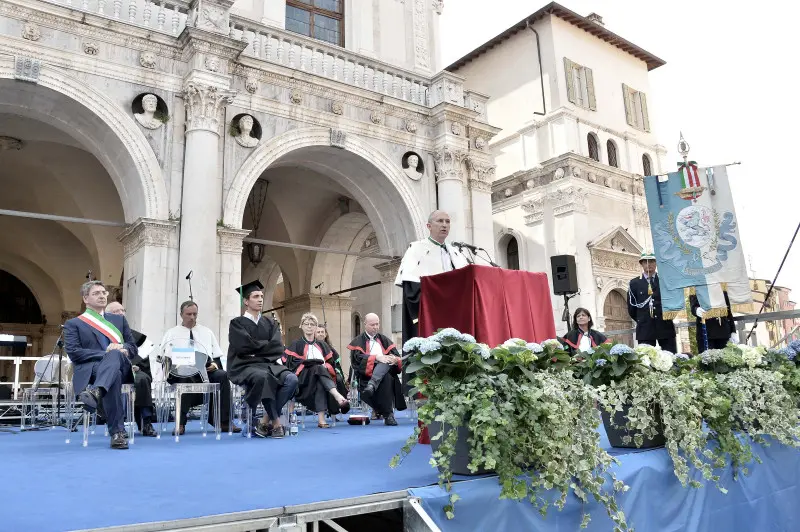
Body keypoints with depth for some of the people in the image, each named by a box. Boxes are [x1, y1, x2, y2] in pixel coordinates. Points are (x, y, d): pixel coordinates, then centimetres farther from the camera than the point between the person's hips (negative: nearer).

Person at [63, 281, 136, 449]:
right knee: (115, 376, -39)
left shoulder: (119, 320, 28)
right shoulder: (73, 324, 18)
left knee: (115, 354, -36)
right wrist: (104, 353, -14)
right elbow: (73, 353, 0)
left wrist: (122, 350, -7)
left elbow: (132, 347, 19)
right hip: (90, 369, -2)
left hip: (120, 366, 2)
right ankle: (117, 432, -42)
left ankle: (97, 393, -61)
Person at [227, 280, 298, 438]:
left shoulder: (270, 323, 17)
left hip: (269, 364, 4)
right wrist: (266, 345, 0)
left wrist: (256, 351, -9)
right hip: (245, 366, -4)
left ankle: (266, 421, -18)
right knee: (263, 377, -39)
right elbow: (245, 346, -12)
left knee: (292, 379, -26)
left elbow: (278, 348, 2)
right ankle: (276, 422, -26)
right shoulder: (237, 323, 5)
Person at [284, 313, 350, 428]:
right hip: (303, 378, -3)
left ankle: (321, 418, -44)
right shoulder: (296, 345, 14)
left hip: (323, 373, 3)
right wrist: (317, 364, -11)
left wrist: (325, 366, -7)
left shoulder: (322, 345, 25)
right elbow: (292, 363, -2)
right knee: (318, 369, -33)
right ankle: (338, 397, -52)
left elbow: (331, 362, 18)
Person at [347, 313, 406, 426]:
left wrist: (395, 359, -15)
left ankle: (372, 385, -57)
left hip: (386, 371, 3)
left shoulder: (384, 340, 26)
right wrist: (376, 357, -20)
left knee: (386, 363, -35)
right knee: (386, 378, -36)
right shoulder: (358, 341, 15)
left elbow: (396, 356, 11)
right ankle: (388, 415, -42)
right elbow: (359, 357, -6)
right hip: (366, 374, -2)